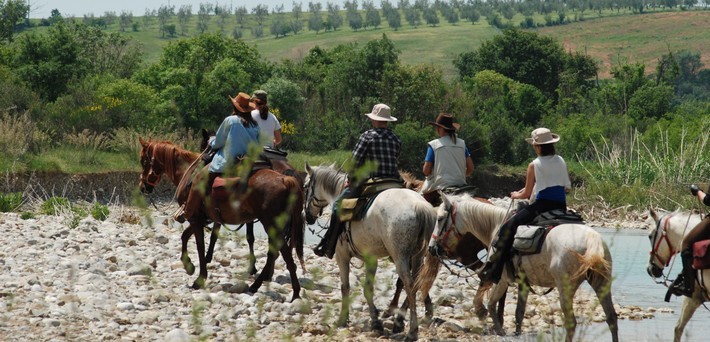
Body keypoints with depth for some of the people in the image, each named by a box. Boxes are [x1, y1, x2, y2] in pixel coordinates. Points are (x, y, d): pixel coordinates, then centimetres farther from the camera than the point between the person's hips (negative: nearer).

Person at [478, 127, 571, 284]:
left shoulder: (534, 165, -4)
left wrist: (516, 195, 21)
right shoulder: (561, 162, 10)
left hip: (541, 205, -6)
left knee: (508, 227, -3)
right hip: (561, 206, 6)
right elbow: (567, 187, 18)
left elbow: (526, 194, 0)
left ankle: (494, 271, -10)